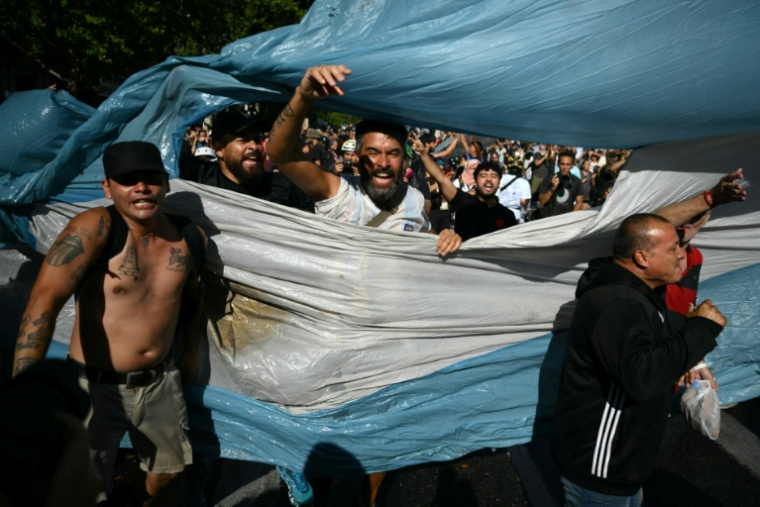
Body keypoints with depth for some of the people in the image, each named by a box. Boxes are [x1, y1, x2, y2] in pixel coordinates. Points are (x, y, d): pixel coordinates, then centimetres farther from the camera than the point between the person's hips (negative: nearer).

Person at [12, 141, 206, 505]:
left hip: (160, 382, 5)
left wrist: (190, 353, 20)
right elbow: (46, 299, -29)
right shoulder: (97, 227, -19)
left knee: (168, 475, 21)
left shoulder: (190, 238, -3)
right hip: (96, 387, -4)